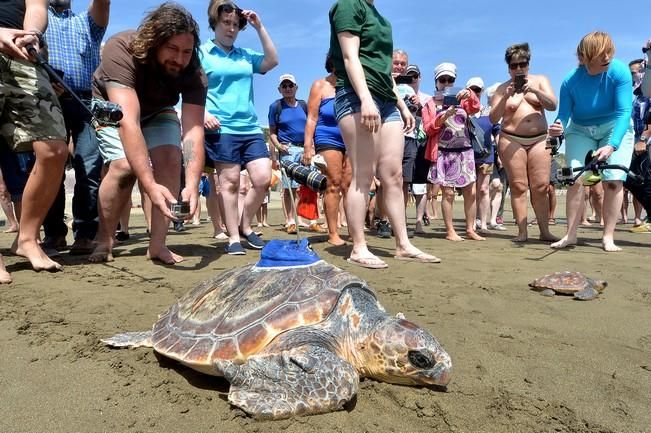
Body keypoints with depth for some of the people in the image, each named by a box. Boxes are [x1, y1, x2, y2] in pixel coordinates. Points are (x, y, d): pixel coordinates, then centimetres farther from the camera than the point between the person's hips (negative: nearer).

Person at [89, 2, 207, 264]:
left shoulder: (193, 73, -30)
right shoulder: (121, 50, -38)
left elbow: (194, 130, -39)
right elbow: (128, 121, -47)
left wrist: (192, 184, -55)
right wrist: (150, 185, -56)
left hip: (157, 111, 3)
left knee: (171, 160, -21)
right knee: (124, 166, -25)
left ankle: (157, 244, -12)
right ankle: (104, 242, -4)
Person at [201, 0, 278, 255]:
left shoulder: (245, 55, 18)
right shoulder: (202, 52, 6)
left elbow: (272, 62, 7)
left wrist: (259, 28, 7)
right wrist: (203, 112, -15)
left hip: (250, 128, 5)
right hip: (221, 128, -4)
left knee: (263, 178, -3)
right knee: (230, 181, -3)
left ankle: (244, 226, 16)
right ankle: (233, 237, 7)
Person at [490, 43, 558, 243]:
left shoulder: (540, 80, 12)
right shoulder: (503, 88, 8)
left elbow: (552, 105, -1)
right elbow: (493, 118, -1)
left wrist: (535, 91, -16)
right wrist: (505, 97, -15)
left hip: (539, 140, 1)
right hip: (511, 141, -1)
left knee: (541, 187, -4)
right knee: (518, 186, -6)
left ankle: (545, 231, 0)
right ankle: (522, 232, -3)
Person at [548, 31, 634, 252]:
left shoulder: (620, 71, -22)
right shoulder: (571, 81, -19)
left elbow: (624, 112, -27)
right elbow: (564, 115, -17)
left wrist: (611, 146, -40)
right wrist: (558, 127, -43)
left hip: (615, 129, -1)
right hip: (580, 131, 1)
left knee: (613, 180, -14)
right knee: (575, 179, -12)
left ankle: (608, 237, -6)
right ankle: (570, 234, -4)